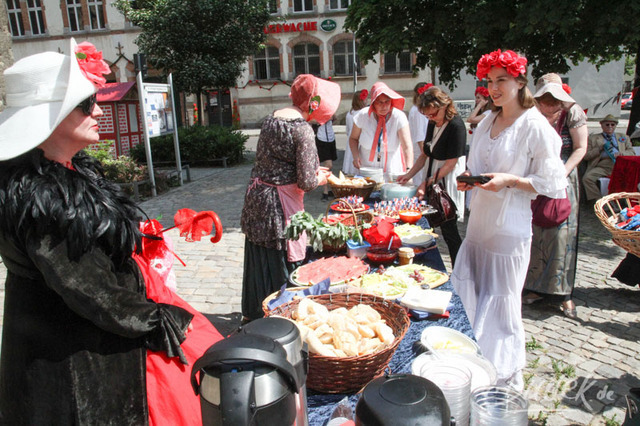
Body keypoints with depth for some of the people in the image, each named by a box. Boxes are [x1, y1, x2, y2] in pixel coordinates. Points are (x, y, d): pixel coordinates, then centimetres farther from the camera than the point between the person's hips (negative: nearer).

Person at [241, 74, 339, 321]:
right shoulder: (302, 129, -17)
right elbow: (305, 182, -19)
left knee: (259, 259, 20)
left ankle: (254, 313, 37)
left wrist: (310, 170, 16)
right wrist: (319, 179, 3)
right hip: (280, 204, -8)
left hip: (257, 196, 8)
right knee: (283, 262, 7)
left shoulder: (272, 118, 8)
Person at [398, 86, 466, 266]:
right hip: (433, 178, 8)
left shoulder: (456, 126, -16)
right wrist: (408, 175, 5)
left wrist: (427, 183, -17)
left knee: (448, 229, -3)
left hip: (448, 181, -8)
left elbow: (451, 163, -18)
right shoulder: (432, 124, 8)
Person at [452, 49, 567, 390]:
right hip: (479, 223, 7)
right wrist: (469, 179, 2)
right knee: (467, 298, 11)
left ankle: (508, 378, 24)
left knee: (500, 304, 2)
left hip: (509, 229, -7)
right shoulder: (487, 122, 12)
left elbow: (554, 184, -10)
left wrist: (510, 180, -21)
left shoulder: (536, 126, -10)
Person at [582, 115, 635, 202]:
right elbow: (586, 156, 12)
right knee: (587, 178, -31)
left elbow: (632, 152, 18)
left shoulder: (623, 137, 29)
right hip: (602, 166, -1)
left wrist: (621, 154, -4)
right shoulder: (593, 138, 22)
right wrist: (600, 148, -3)